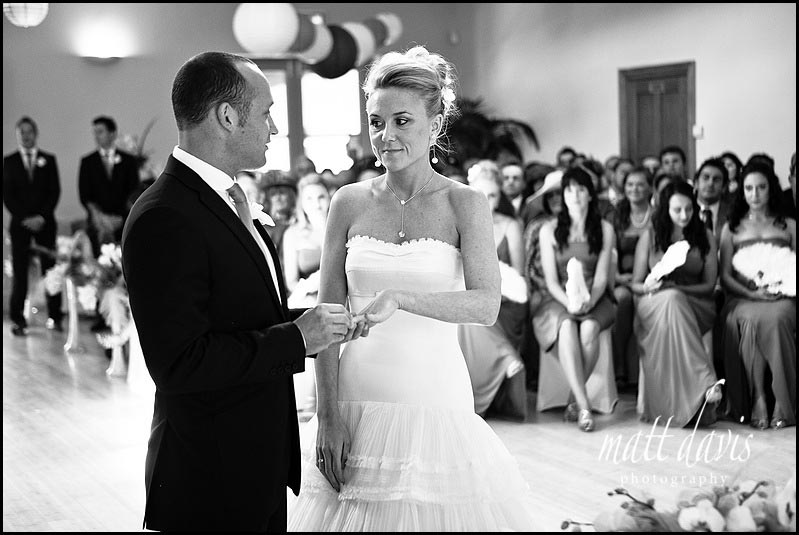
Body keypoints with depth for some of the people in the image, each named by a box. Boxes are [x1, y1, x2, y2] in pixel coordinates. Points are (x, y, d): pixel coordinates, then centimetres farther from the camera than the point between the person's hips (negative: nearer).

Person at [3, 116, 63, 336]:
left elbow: (55, 191, 5)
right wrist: (24, 218, -7)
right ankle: (18, 320, 0)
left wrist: (42, 217, -7)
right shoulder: (9, 161, 8)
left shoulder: (48, 160, 10)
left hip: (44, 223, 0)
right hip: (19, 223, 0)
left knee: (50, 269, -2)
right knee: (19, 271, -3)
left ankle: (54, 316, 3)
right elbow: (7, 194, 3)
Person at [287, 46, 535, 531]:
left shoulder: (465, 204, -2)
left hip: (436, 402, -2)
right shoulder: (349, 203, 4)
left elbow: (487, 306, -14)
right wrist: (328, 414, -4)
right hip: (357, 399, 2)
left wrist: (400, 297, -27)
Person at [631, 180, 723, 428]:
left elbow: (709, 284, 7)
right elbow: (635, 284, 10)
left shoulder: (705, 237, 11)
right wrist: (649, 287, -14)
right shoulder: (650, 236, 9)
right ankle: (707, 383, -48)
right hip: (653, 305, 0)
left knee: (673, 299, -36)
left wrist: (676, 288, -10)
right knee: (671, 300, -37)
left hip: (696, 305, 0)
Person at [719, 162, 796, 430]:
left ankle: (783, 403, -33)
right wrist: (752, 293, -7)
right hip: (742, 299, 0)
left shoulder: (789, 226, 20)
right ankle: (757, 399, -34)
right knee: (752, 319, -37)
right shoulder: (732, 228, 19)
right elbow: (725, 276, 10)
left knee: (776, 318, -37)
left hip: (781, 299, 0)